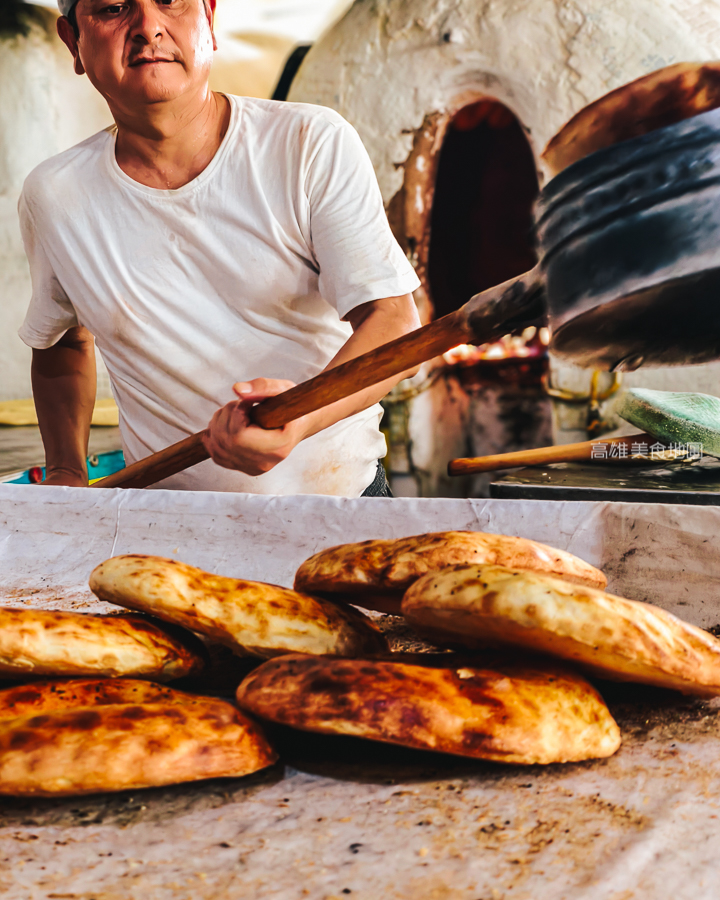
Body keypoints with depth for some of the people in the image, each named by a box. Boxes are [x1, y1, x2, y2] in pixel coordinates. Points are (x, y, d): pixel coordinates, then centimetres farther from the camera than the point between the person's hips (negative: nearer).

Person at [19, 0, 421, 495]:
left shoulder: (316, 143, -7)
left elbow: (393, 320, -11)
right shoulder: (52, 195, 1)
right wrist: (66, 472, 6)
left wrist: (306, 413, -30)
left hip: (339, 500, 0)